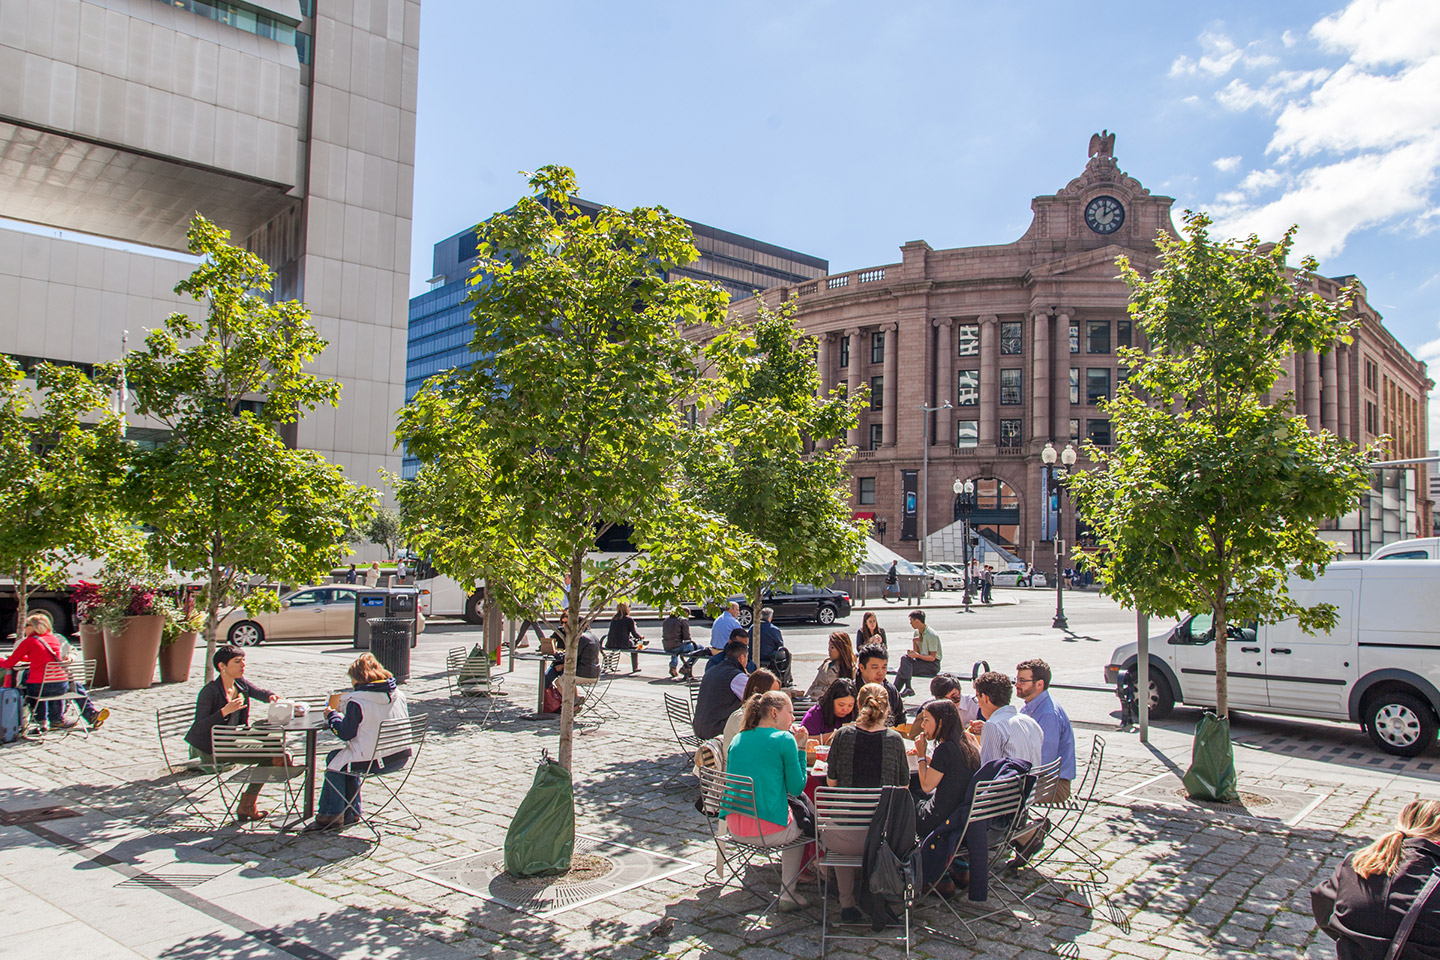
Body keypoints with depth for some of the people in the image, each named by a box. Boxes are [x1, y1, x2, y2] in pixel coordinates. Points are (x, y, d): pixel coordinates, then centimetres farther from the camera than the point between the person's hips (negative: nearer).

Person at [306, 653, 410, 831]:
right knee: (348, 756, 30)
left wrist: (332, 715, 9)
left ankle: (330, 815, 30)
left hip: (373, 762, -7)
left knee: (334, 759, 21)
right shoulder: (398, 695, 3)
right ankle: (350, 813, 35)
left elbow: (346, 733, -10)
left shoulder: (356, 701, -16)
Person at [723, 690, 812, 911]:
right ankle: (787, 896, 24)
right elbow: (796, 788, -3)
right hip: (768, 831, -6)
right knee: (800, 826, 27)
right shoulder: (784, 739, -8)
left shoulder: (738, 739, 10)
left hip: (733, 826, 6)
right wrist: (800, 749, 6)